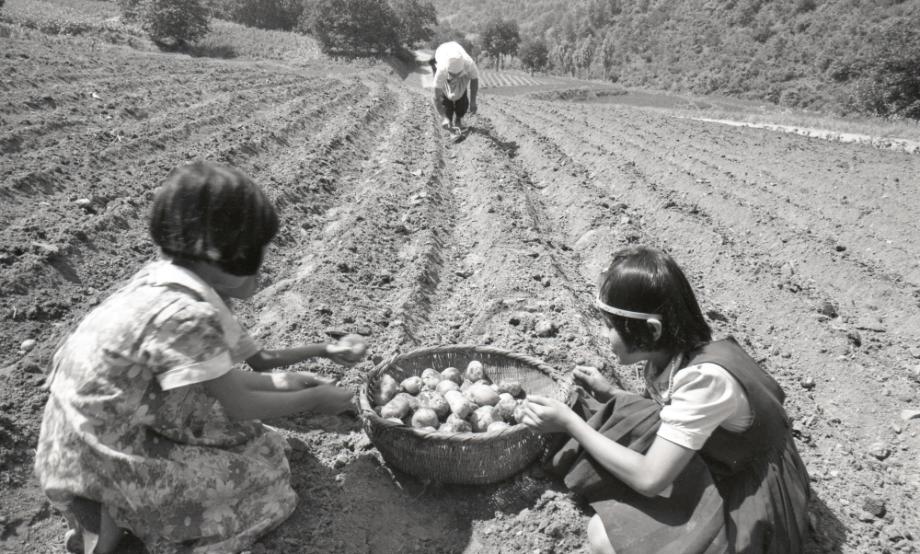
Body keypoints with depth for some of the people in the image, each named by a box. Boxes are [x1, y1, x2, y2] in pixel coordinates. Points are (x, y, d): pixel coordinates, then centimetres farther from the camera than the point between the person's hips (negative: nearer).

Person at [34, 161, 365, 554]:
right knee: (258, 467, 0)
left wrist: (323, 351, 8)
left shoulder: (169, 277, -4)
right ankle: (109, 521, 4)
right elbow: (238, 406, -17)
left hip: (100, 421, 8)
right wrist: (315, 399, -4)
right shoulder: (186, 313, -29)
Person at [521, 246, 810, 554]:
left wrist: (569, 422, -25)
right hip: (712, 465, 7)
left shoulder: (705, 378, -34)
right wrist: (611, 396, -5)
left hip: (751, 496, -7)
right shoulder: (670, 352, -9)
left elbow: (649, 479, -31)